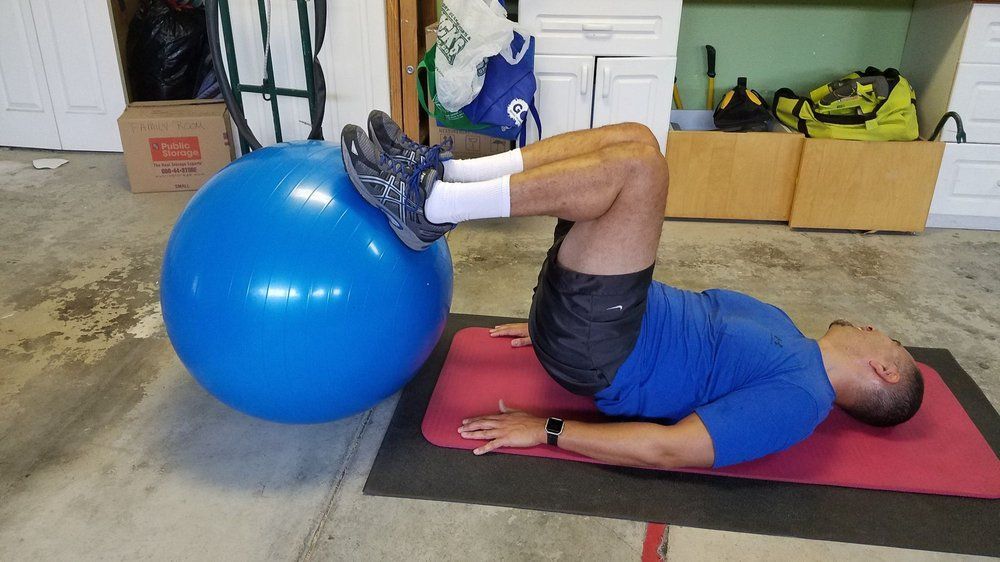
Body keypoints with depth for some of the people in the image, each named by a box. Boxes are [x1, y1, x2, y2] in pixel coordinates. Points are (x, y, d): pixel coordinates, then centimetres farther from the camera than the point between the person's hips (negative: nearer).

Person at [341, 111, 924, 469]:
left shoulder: (800, 398, -6)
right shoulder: (780, 328, 21)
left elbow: (669, 449, -17)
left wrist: (547, 431, -19)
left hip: (593, 352, -8)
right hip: (604, 322, 8)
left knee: (638, 162, -25)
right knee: (634, 139, 0)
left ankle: (428, 204, -20)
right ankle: (441, 174, -7)